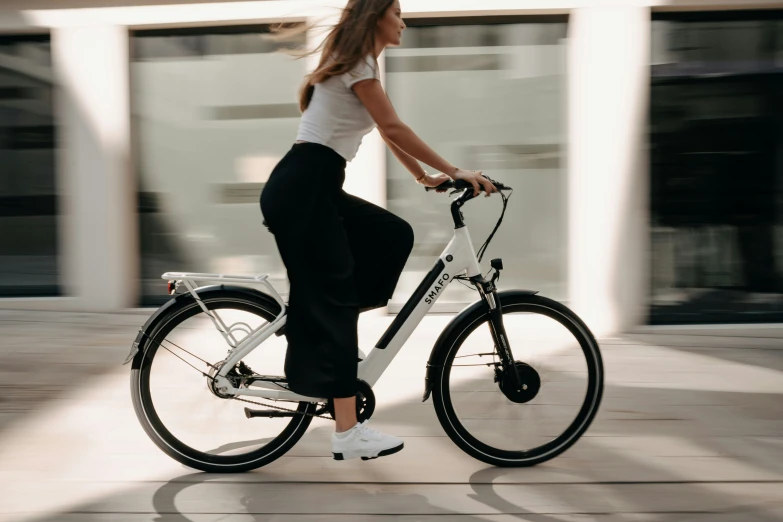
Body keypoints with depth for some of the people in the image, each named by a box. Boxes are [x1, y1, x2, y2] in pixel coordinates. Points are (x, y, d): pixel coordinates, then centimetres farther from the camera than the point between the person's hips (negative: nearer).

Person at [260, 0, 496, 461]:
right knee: (331, 302, -9)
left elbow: (386, 134, 24)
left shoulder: (358, 64, 22)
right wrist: (455, 171, -11)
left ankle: (327, 339, 10)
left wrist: (425, 176, 24)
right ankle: (348, 433, -2)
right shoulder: (356, 61, -8)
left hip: (317, 189, 9)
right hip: (301, 190, -9)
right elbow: (394, 128, -14)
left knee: (395, 236, 6)